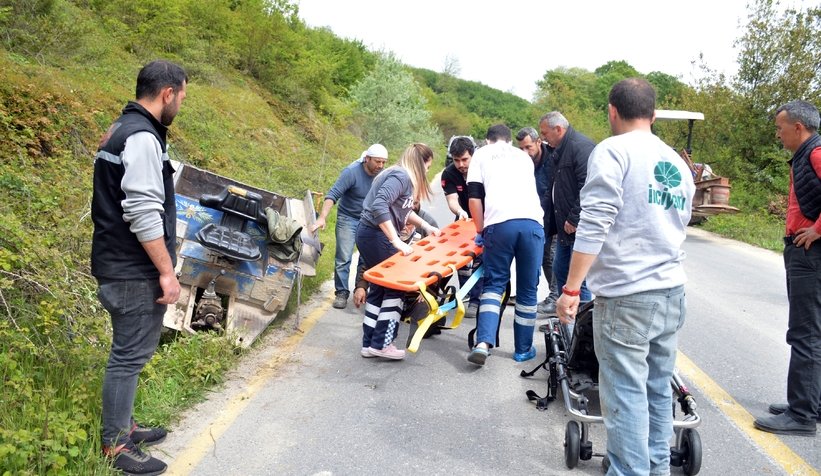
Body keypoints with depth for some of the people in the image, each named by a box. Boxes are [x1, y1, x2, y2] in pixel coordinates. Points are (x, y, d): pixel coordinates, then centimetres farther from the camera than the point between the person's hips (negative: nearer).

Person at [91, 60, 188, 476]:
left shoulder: (122, 130, 15)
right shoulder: (142, 137, -18)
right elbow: (143, 212, -25)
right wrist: (167, 271, -20)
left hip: (120, 266, 10)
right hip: (134, 272, -10)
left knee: (131, 351, 18)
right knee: (130, 355, -2)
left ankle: (122, 426, 30)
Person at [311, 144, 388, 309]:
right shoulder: (352, 172, -21)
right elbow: (333, 194, -24)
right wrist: (322, 218, -34)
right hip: (348, 218, -3)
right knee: (343, 258, -5)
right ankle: (341, 293, 3)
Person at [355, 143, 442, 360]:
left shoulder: (405, 177, 13)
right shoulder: (401, 176, -17)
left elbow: (403, 211, 20)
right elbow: (379, 206, -29)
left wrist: (426, 226, 14)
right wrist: (396, 241, -29)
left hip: (372, 236, 10)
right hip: (375, 236, -10)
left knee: (380, 288, 15)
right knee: (396, 286, 0)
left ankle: (370, 344, 21)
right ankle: (381, 344, 5)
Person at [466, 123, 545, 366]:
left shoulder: (481, 154, 19)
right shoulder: (524, 156, 31)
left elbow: (474, 198, 9)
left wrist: (480, 230, 19)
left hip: (500, 224, -2)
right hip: (531, 222, 2)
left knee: (494, 283, 8)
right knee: (527, 289, 11)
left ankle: (483, 343, -9)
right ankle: (523, 349, 19)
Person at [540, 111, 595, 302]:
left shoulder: (581, 146, -16)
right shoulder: (558, 151, 17)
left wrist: (575, 219, -22)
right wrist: (553, 224, 18)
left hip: (579, 227, -10)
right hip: (565, 226, 11)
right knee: (560, 270, 18)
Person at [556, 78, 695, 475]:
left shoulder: (613, 151, -8)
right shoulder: (677, 163, 15)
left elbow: (593, 226, -16)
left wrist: (571, 289, -14)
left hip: (626, 296, -7)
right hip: (672, 293, 8)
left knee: (626, 393, -1)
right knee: (658, 388, 17)